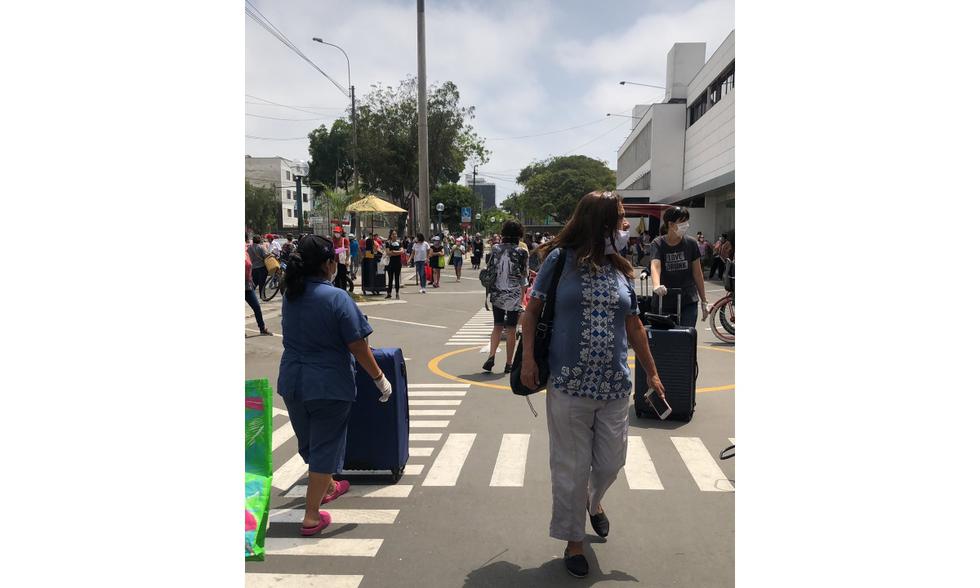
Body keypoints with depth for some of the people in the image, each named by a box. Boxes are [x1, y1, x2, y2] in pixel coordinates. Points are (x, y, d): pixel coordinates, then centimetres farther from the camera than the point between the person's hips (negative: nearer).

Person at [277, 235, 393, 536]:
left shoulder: (289, 295, 1)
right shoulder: (337, 298, -19)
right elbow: (358, 347, -17)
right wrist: (380, 378, -6)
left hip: (291, 383, 7)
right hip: (327, 384, -7)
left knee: (309, 441, 23)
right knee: (325, 447, 6)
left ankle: (327, 486, 46)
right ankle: (311, 517, 11)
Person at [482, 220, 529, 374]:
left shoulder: (495, 249, 0)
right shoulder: (521, 252, -9)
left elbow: (489, 269, 6)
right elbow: (523, 278, -4)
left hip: (497, 294, 3)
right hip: (514, 295, -3)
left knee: (497, 326, 14)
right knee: (511, 329, 7)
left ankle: (491, 356, -4)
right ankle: (508, 363, 13)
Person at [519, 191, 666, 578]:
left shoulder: (621, 270, 7)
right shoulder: (560, 260, -5)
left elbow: (634, 327, 13)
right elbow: (532, 310, 1)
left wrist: (651, 373, 16)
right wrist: (528, 358, -7)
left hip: (615, 387, 4)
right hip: (569, 386, -4)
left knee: (611, 462, 14)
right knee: (571, 468, 7)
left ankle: (593, 500, 48)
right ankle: (573, 540, 28)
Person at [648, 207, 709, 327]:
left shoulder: (691, 243, -1)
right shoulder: (658, 244, -8)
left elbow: (697, 273, 6)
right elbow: (655, 266, -26)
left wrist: (704, 300, 8)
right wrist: (656, 285, -47)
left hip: (688, 303, 1)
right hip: (664, 303, -1)